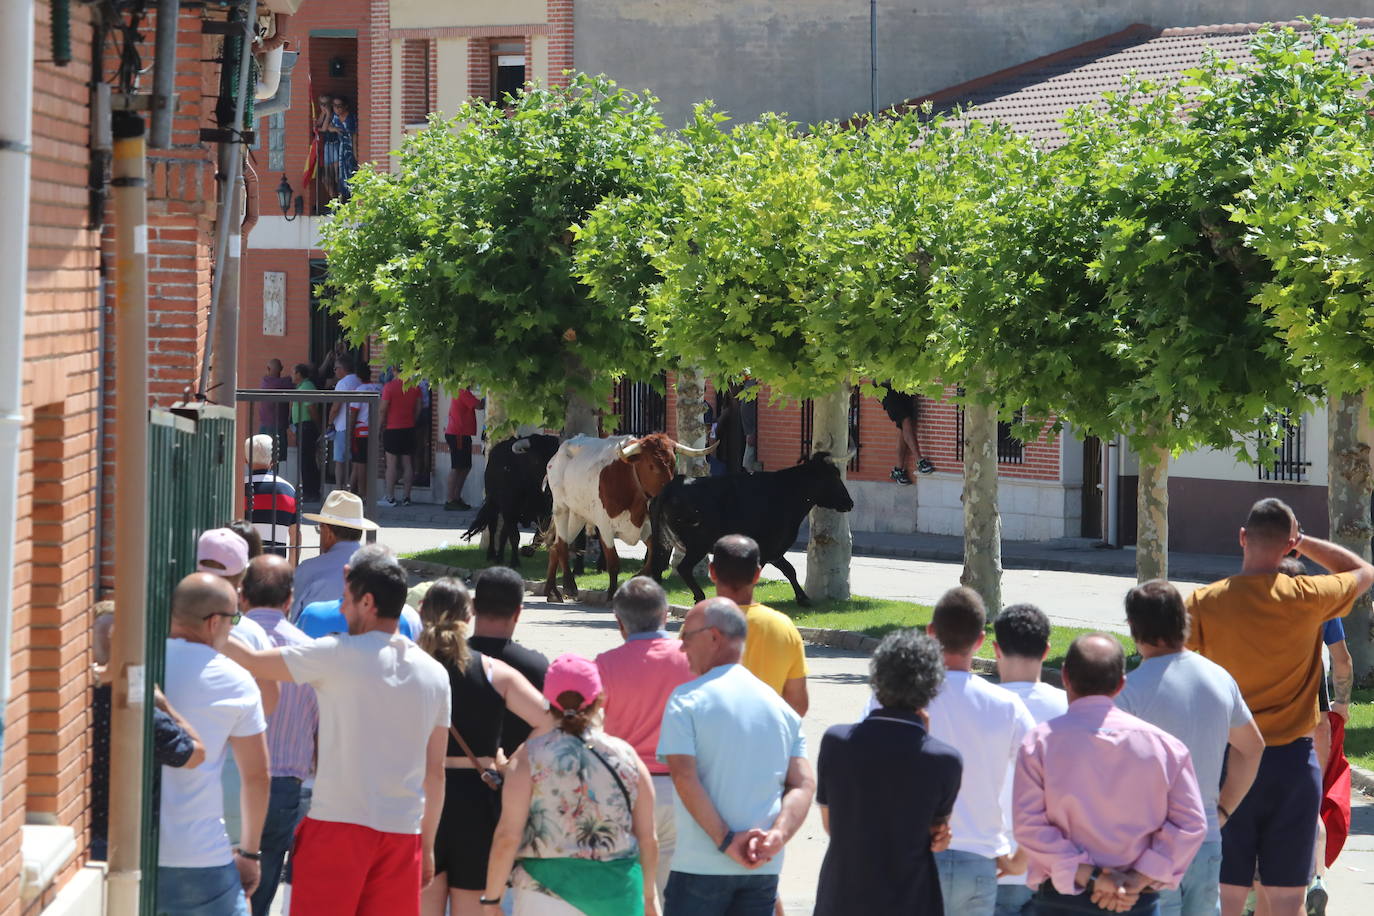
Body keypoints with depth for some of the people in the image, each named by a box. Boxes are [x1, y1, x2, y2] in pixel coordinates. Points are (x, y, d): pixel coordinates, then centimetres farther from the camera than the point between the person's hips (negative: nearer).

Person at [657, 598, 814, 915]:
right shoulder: (780, 706, 11)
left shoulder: (687, 700, -5)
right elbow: (804, 785, 2)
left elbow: (684, 777, -16)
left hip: (702, 865, -5)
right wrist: (777, 837, -10)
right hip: (765, 867, 5)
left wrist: (726, 841, -15)